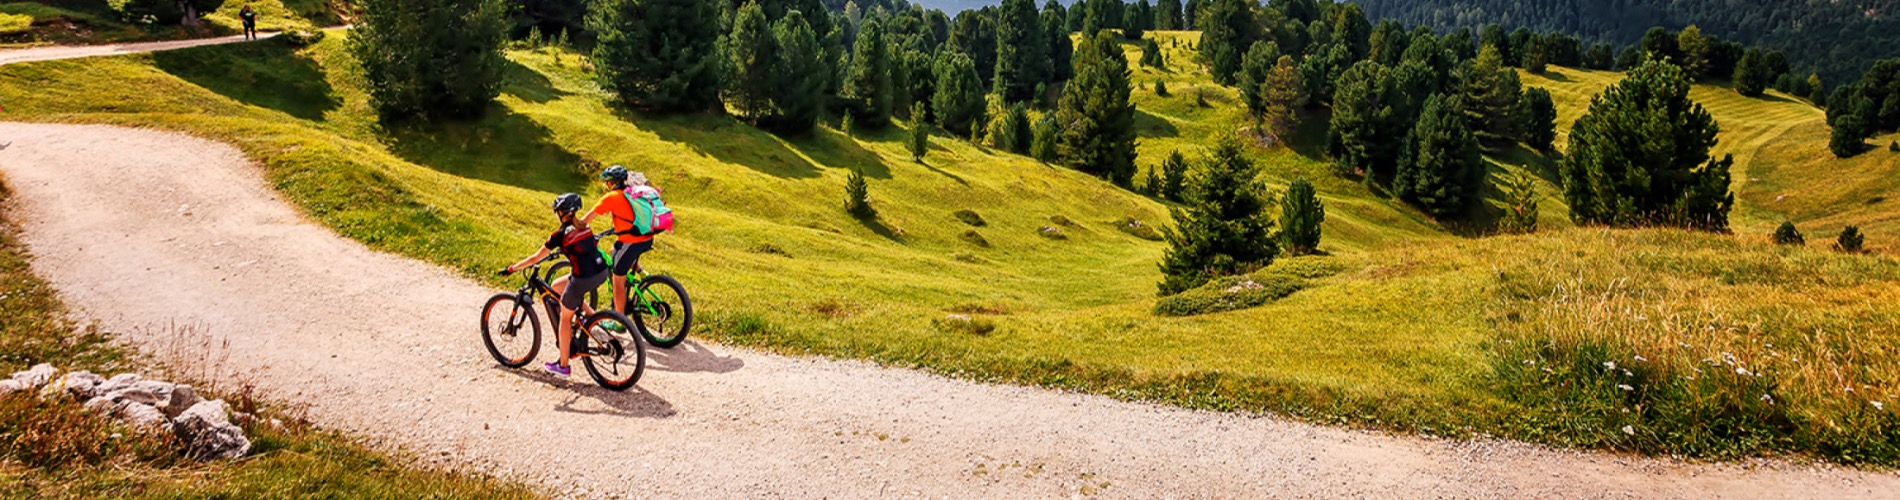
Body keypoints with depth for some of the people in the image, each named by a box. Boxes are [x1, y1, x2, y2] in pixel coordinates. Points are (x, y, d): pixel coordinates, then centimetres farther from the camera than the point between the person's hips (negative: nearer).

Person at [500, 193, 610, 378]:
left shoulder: (560, 234, -5)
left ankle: (563, 366, 20)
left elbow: (535, 258, 0)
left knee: (565, 318, 13)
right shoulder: (584, 227, 13)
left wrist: (511, 269, 11)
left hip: (584, 278, -7)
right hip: (602, 272, 7)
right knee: (557, 285, 27)